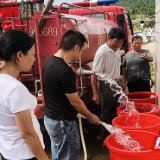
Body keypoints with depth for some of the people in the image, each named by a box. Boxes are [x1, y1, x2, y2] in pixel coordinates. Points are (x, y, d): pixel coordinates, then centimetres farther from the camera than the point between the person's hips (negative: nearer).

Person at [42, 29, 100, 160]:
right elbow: (75, 102, -18)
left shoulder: (49, 61, 3)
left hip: (50, 118, 9)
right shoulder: (65, 71, -26)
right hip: (63, 123, -9)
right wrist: (91, 117, -2)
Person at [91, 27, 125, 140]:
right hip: (106, 85, -8)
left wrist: (121, 82, 22)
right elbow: (95, 74, -21)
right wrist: (95, 93, -22)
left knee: (116, 111, 18)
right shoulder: (102, 52, -20)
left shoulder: (117, 50, 5)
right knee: (106, 113, 6)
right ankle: (106, 138, 22)